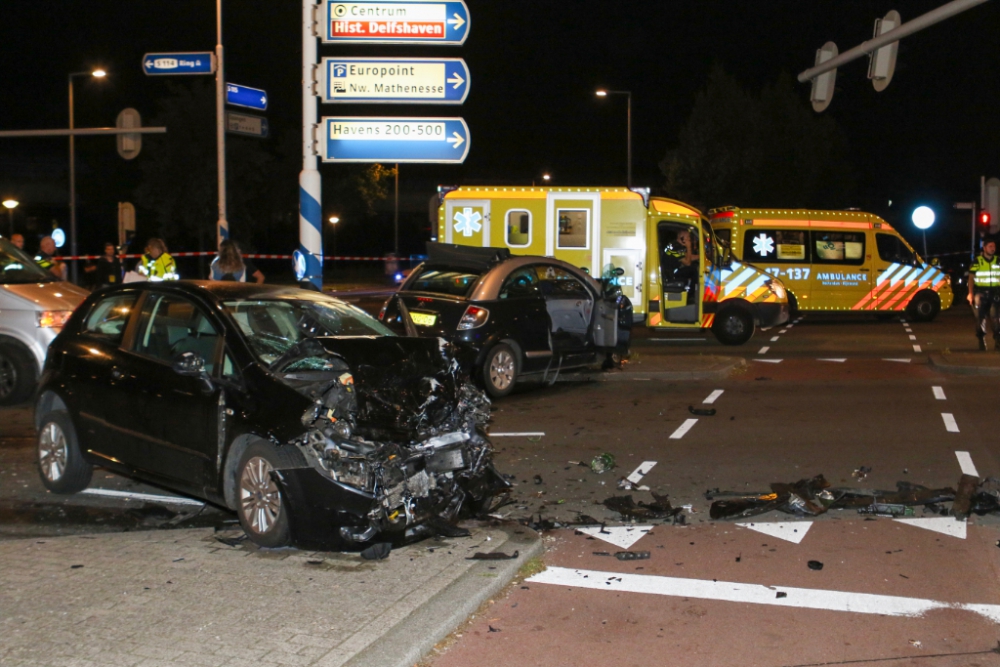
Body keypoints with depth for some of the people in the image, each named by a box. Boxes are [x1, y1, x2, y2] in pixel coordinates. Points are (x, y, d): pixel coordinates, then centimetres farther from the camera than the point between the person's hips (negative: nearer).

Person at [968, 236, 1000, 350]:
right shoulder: (977, 262, 0)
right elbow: (971, 278, 1)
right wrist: (970, 293, -7)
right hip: (981, 293, -1)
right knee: (981, 317, 4)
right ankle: (982, 341, 15)